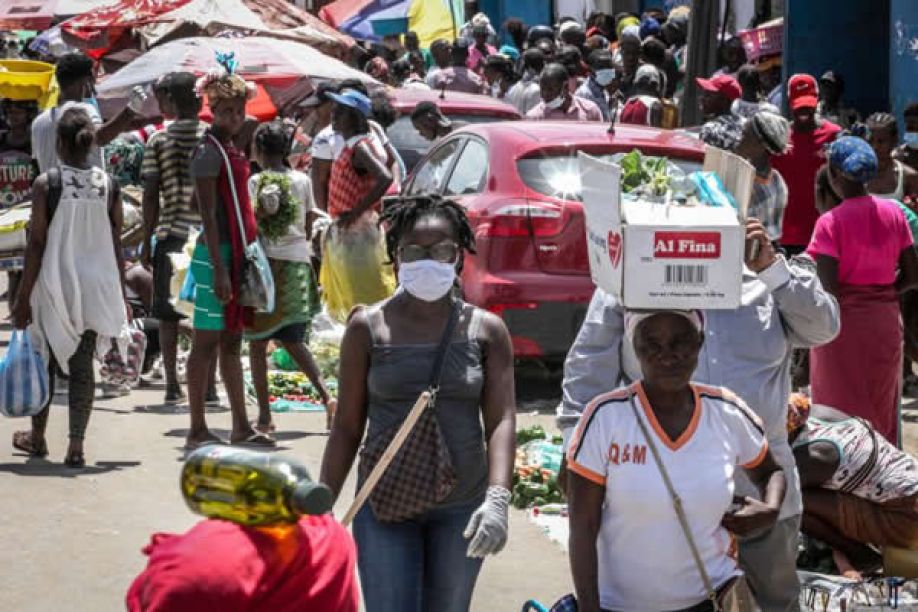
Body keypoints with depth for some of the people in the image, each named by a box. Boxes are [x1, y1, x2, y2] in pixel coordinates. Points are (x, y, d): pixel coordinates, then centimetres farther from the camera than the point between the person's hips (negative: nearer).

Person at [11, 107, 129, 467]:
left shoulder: (45, 184, -10)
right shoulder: (109, 186, 0)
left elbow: (36, 245, -9)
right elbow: (116, 246, 4)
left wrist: (23, 298, -4)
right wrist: (120, 296, 13)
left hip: (55, 285, -2)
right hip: (96, 288, 2)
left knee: (45, 359, 15)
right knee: (82, 365, 6)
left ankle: (37, 438, 28)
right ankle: (76, 446, 1)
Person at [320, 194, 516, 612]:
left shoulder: (486, 330, 1)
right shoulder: (368, 327, -1)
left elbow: (501, 421, -6)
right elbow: (348, 426, 3)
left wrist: (497, 499, -20)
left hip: (460, 510, 1)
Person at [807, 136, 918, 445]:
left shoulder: (830, 222, -17)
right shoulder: (893, 213, -1)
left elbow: (827, 290, -21)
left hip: (844, 323, -5)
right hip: (886, 321, 5)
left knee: (841, 411, 6)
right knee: (882, 411, 18)